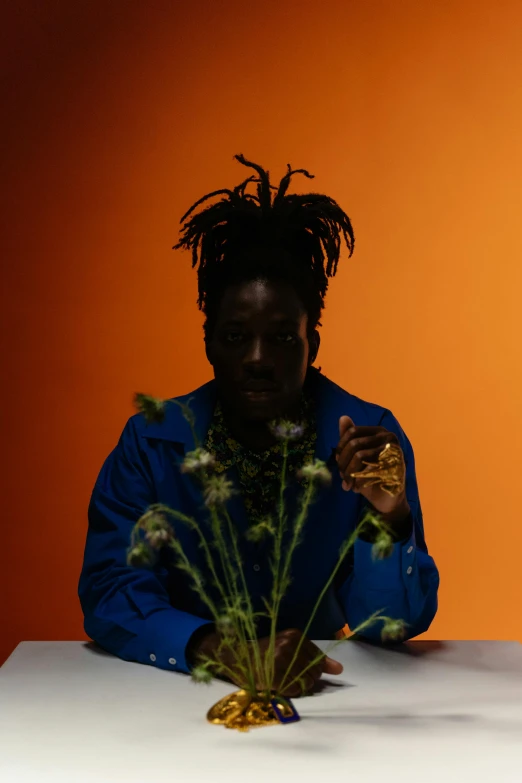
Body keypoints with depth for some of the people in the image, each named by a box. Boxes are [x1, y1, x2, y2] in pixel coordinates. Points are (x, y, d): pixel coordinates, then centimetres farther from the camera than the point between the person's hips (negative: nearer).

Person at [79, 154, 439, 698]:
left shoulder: (369, 438, -9)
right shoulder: (150, 445, -9)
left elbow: (390, 626, -9)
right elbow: (109, 595, -15)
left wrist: (388, 517, -27)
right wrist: (222, 649, -31)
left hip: (319, 697, 1)